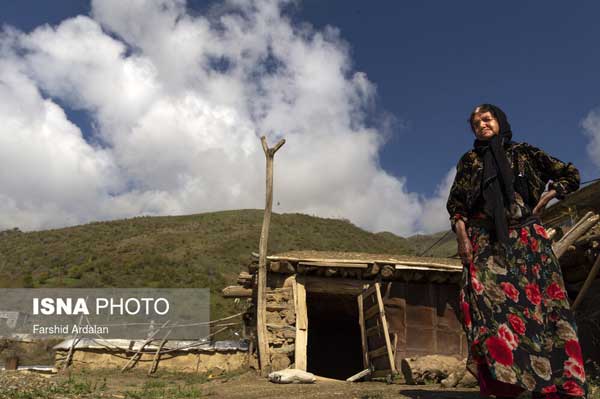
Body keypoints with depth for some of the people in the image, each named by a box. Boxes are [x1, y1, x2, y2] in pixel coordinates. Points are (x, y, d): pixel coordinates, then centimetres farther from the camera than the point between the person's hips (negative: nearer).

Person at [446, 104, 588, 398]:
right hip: (485, 240, 0)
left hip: (526, 237, 1)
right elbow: (456, 204, 9)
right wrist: (462, 237, -7)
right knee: (492, 304, -13)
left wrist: (542, 202, 6)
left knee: (540, 303, -9)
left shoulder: (524, 152, 17)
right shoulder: (469, 160, 17)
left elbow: (570, 175, 20)